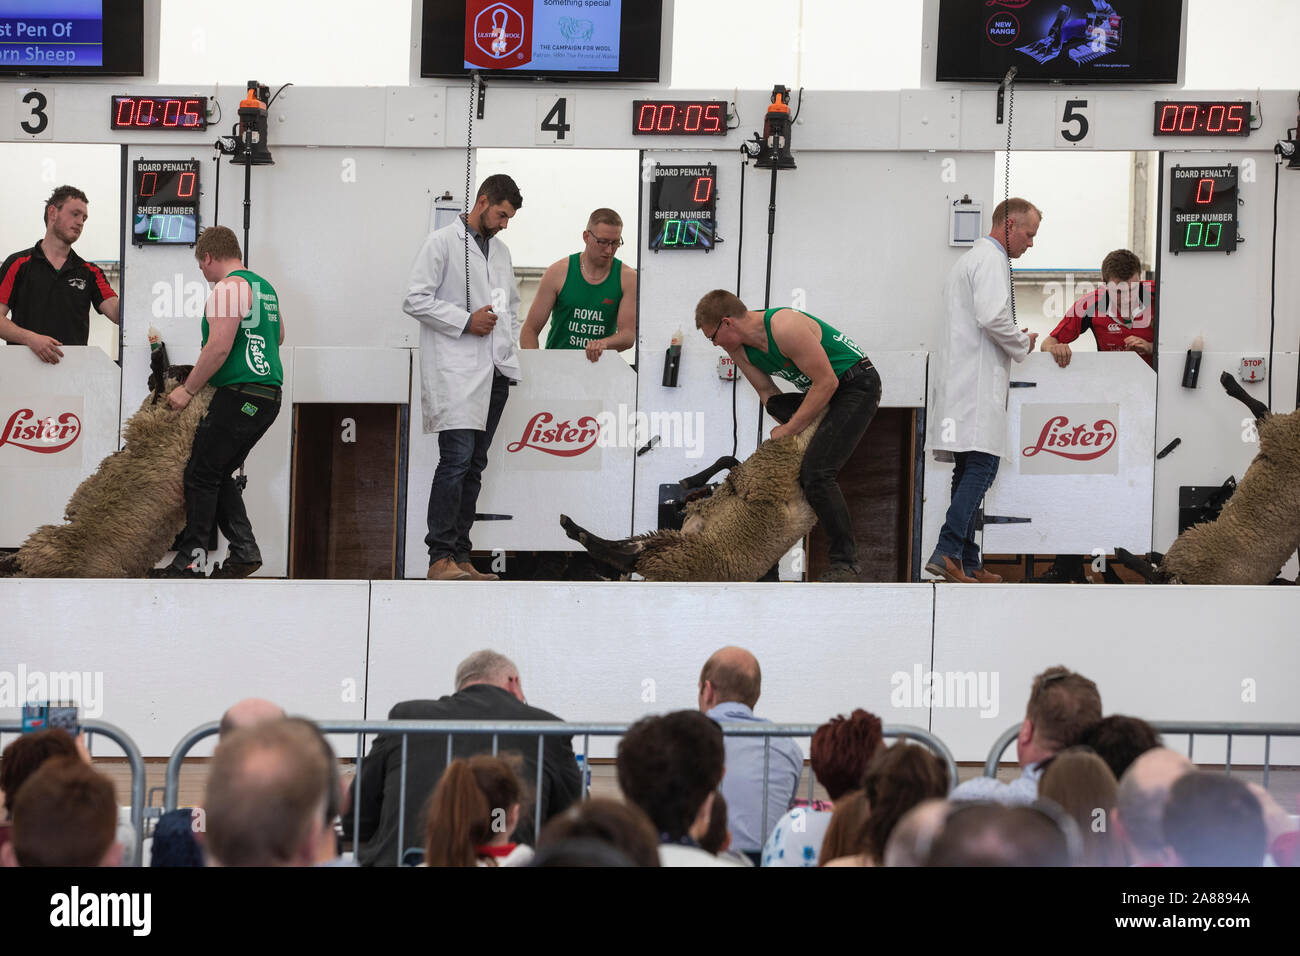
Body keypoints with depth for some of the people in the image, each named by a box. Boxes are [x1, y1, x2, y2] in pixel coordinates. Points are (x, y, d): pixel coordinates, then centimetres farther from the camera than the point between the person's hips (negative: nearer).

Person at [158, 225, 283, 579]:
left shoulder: (228, 288, -11)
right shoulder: (264, 287, 18)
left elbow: (219, 348, -19)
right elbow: (279, 335, 32)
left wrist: (188, 389, -12)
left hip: (239, 396, -9)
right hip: (269, 396, 9)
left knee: (201, 475, -4)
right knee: (219, 474, 15)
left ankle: (192, 560, -4)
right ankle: (244, 552, 9)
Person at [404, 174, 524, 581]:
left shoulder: (501, 251, 20)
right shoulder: (442, 243, -2)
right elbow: (415, 300, -9)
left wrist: (507, 346, 14)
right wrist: (466, 321, -13)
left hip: (493, 373, 7)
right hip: (454, 371, -7)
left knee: (474, 465, 6)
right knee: (457, 459, -15)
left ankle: (460, 557, 8)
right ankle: (441, 558, -16)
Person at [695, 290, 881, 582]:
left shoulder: (786, 328, -28)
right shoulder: (738, 349, 0)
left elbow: (827, 382, -25)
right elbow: (767, 392, 10)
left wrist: (791, 429, -19)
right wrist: (790, 424, -5)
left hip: (857, 385, -10)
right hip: (819, 390, 10)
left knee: (816, 473, -21)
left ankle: (845, 561, -16)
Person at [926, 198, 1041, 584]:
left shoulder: (969, 260, 24)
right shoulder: (991, 261, -9)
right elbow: (991, 317, -21)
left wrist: (1012, 341, 21)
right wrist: (1022, 344, -5)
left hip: (959, 378, 11)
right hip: (977, 382, -11)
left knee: (969, 471, 9)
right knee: (981, 467, -16)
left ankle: (967, 561, 8)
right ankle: (947, 552, -25)